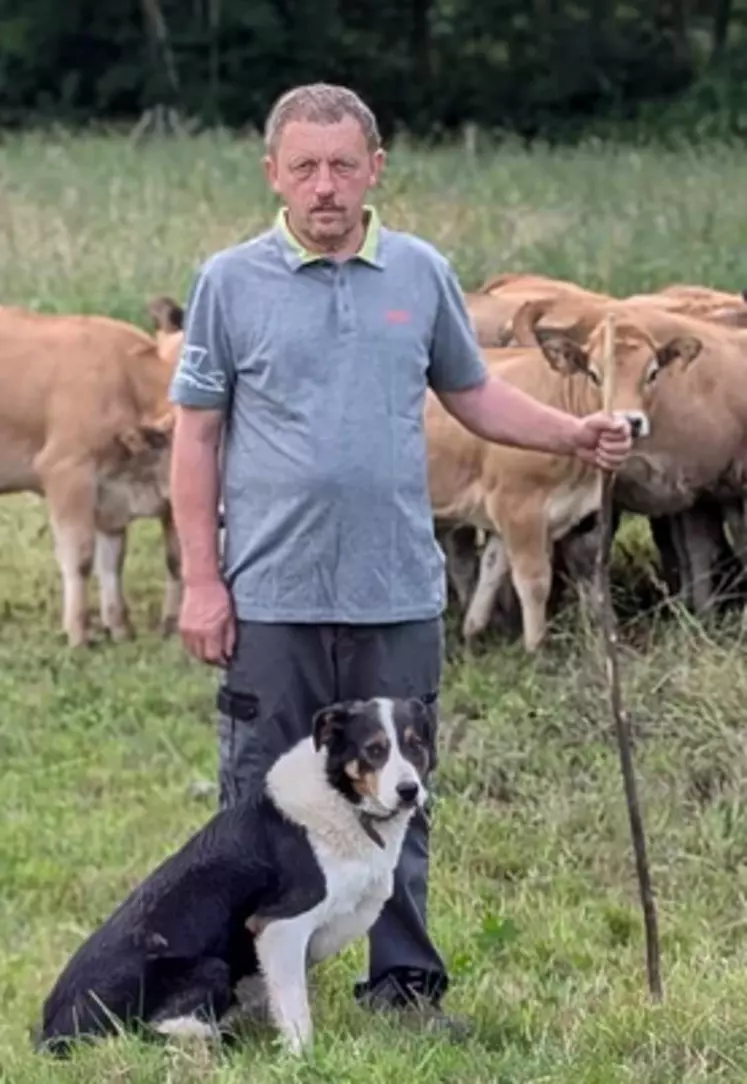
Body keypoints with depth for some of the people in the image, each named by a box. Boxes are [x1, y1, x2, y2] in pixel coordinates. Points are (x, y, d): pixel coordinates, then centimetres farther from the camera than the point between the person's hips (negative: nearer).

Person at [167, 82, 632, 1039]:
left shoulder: (422, 275, 7)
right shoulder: (231, 283, 0)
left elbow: (473, 394, 17)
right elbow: (196, 436, 1)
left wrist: (573, 435, 1)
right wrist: (201, 581, -4)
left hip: (399, 595, 2)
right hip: (272, 599, -2)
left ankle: (404, 981, 18)